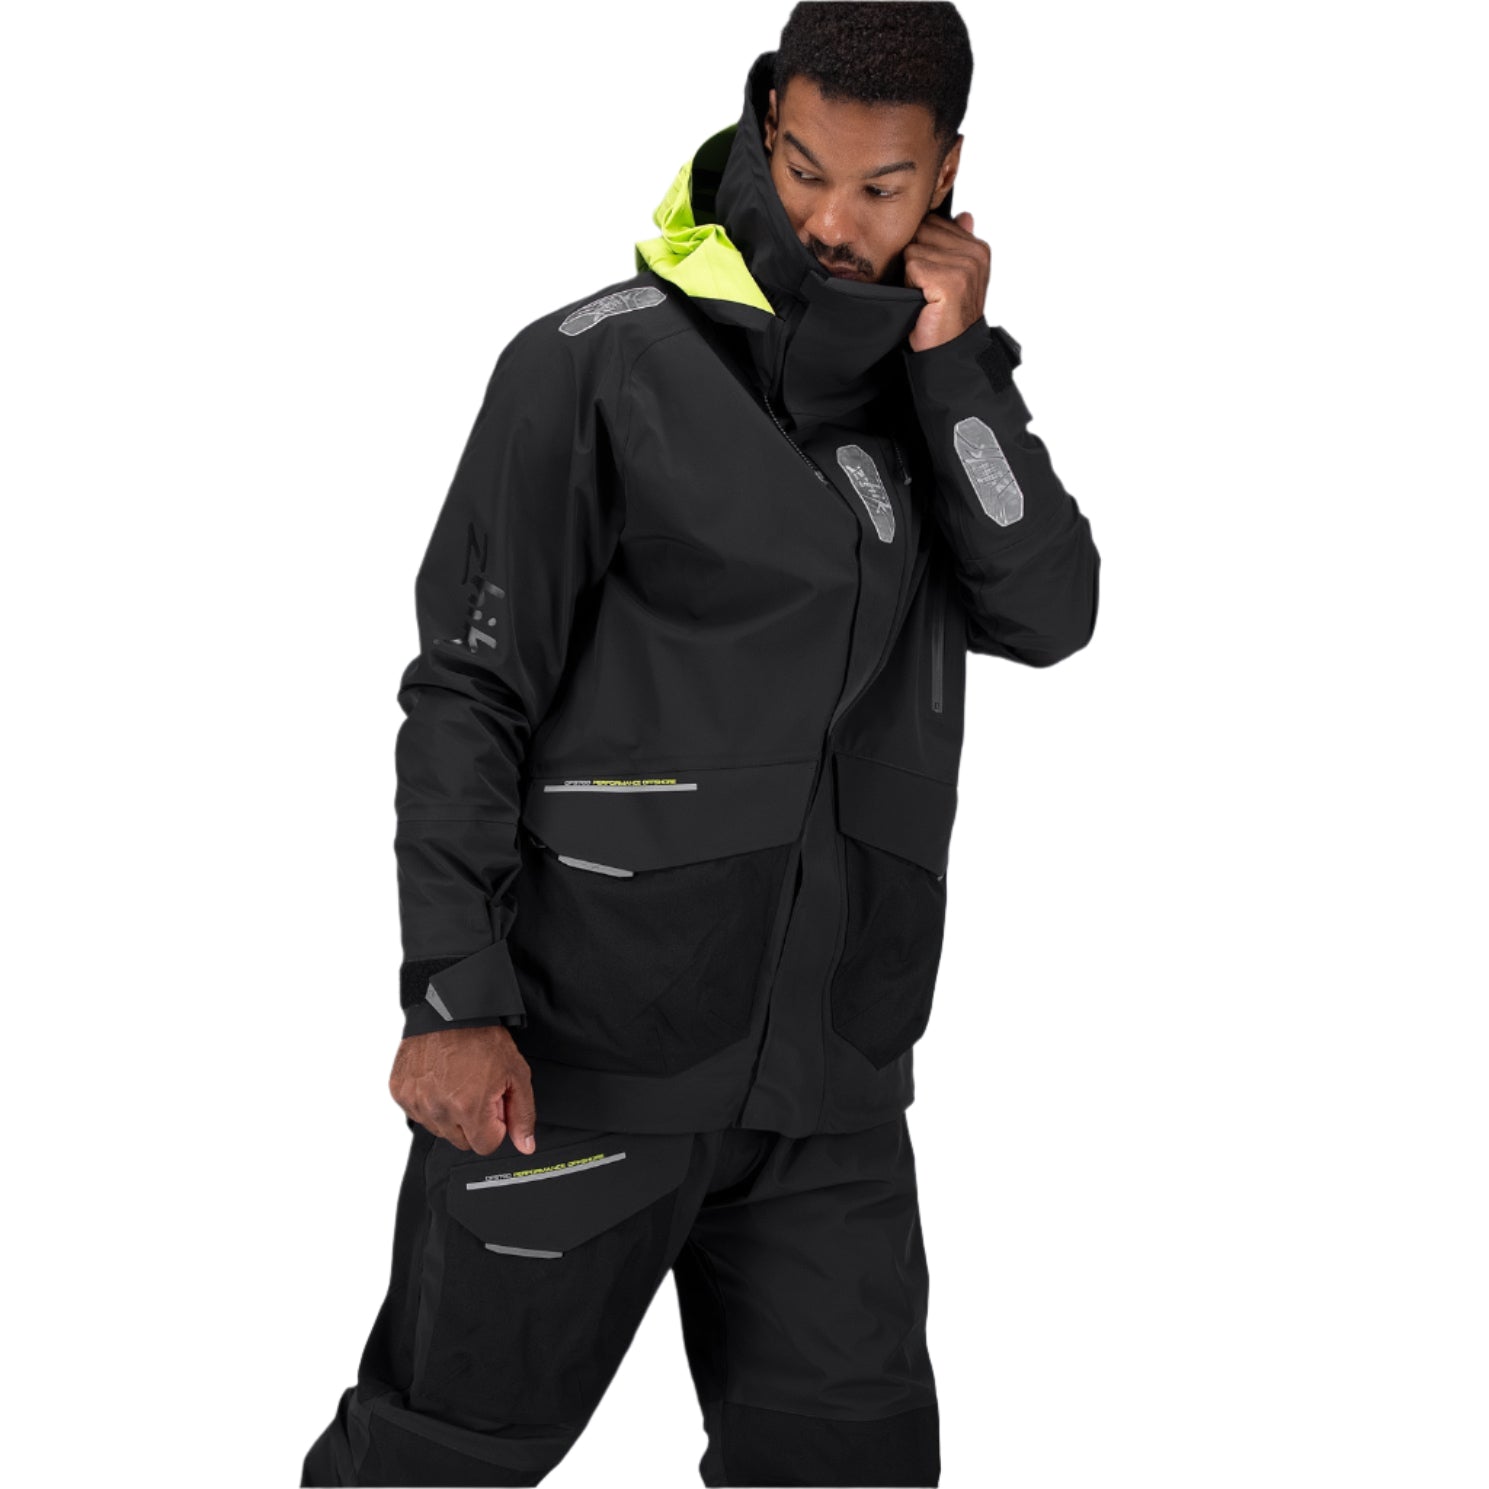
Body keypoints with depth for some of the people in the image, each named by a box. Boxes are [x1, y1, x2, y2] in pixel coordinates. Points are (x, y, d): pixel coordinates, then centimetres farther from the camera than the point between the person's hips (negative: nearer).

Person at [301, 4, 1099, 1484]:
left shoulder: (938, 392, 10)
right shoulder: (599, 367, -7)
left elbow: (1048, 615, -5)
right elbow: (468, 690, -9)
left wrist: (954, 365, -10)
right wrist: (453, 997, -16)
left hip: (824, 1083, 5)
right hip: (587, 1038, -4)